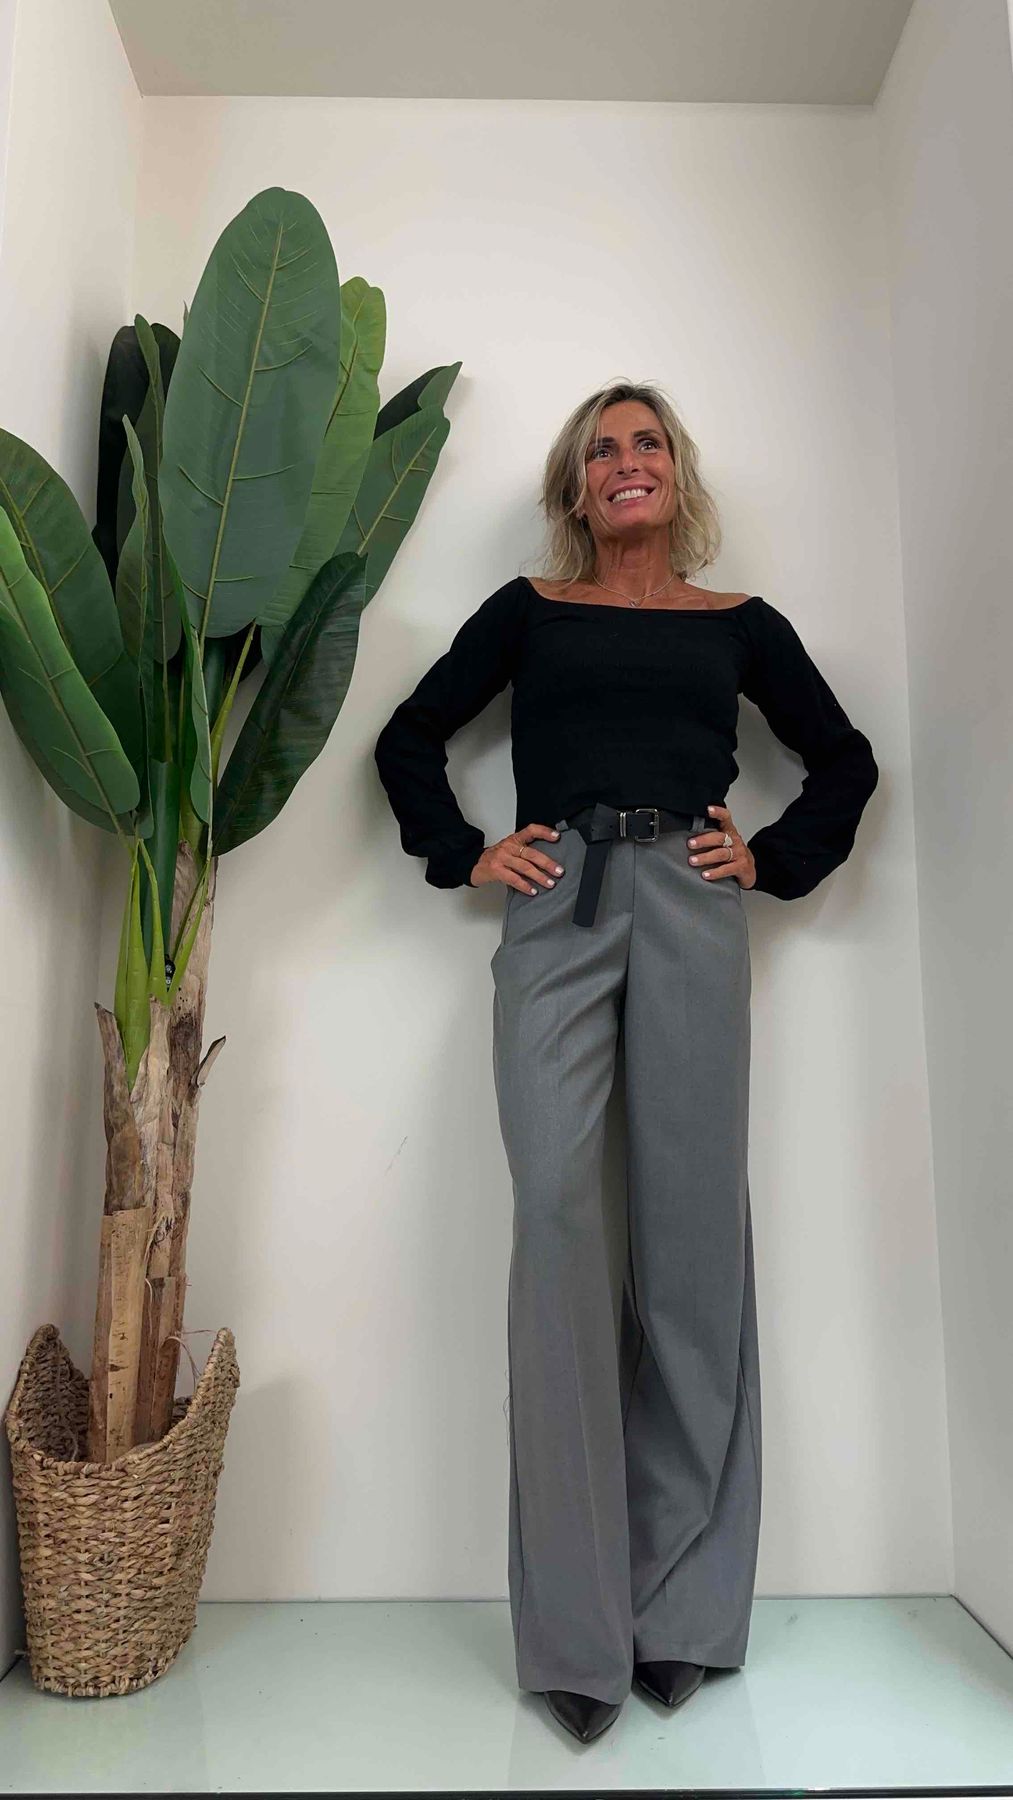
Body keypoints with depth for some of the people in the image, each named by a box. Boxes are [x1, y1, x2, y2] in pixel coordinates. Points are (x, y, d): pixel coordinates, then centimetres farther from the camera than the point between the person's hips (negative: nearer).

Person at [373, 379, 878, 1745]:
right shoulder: (528, 609, 18)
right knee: (557, 1213, -13)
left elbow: (844, 760, 23)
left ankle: (683, 1606, 11)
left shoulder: (740, 622, 19)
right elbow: (410, 737, 19)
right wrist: (465, 854, 6)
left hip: (690, 910, 1)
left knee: (692, 1230, -2)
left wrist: (773, 860, 9)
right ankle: (576, 1628, -2)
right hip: (555, 912, 0)